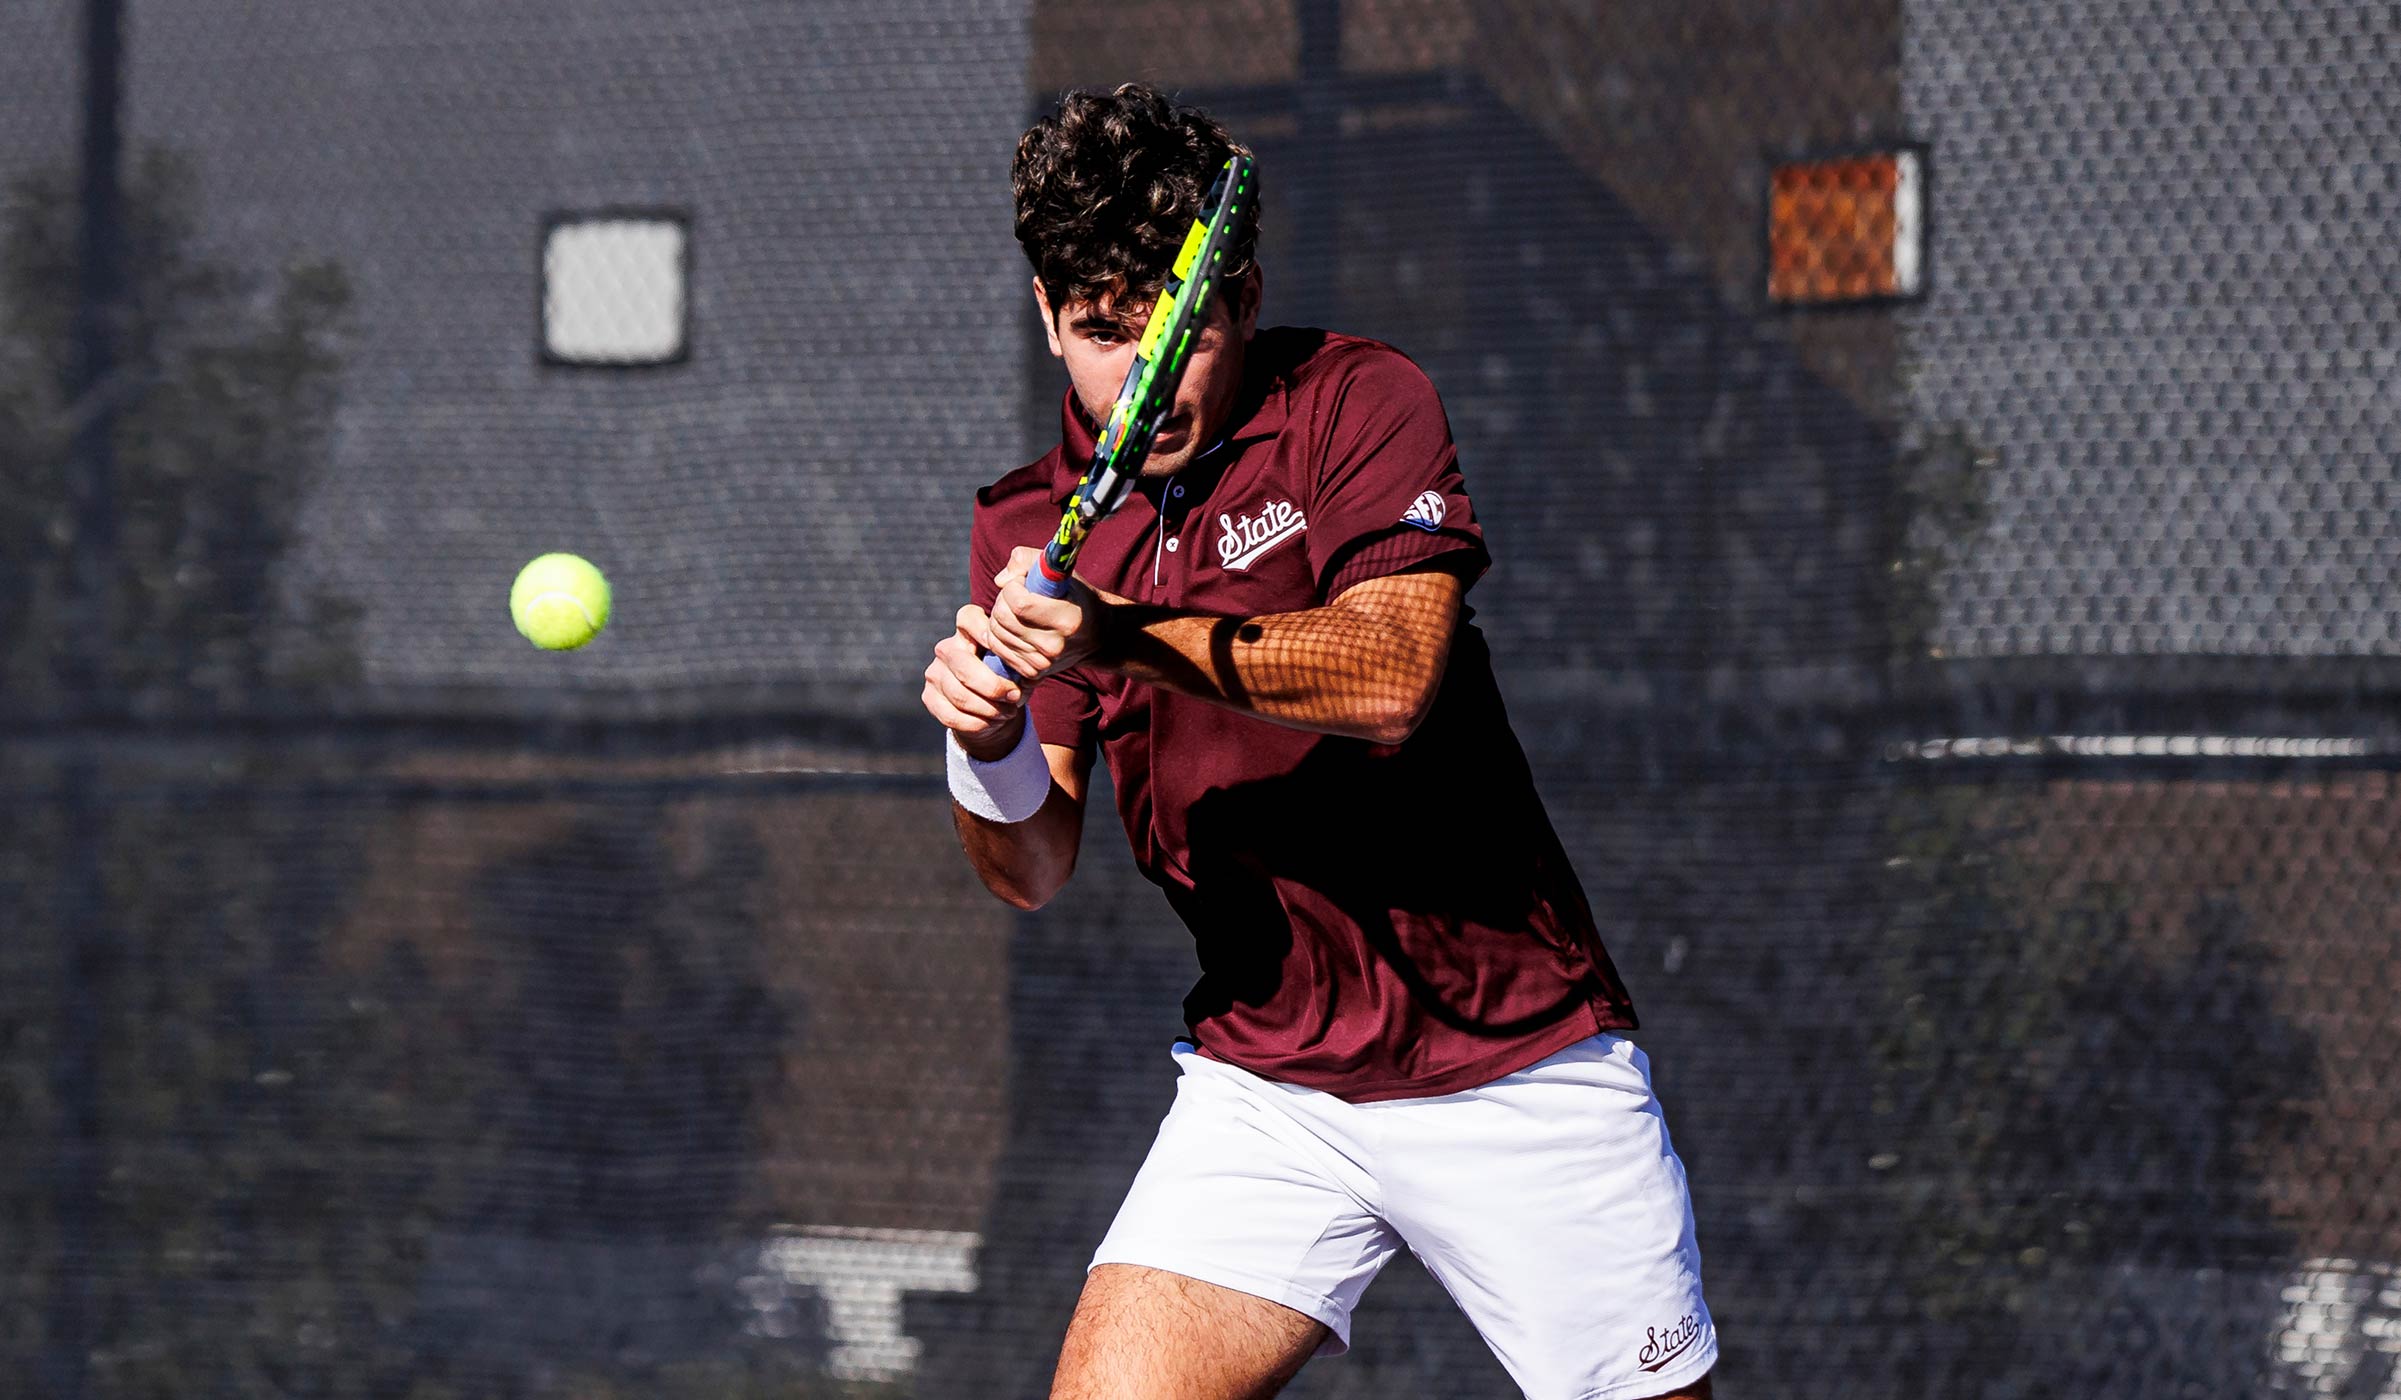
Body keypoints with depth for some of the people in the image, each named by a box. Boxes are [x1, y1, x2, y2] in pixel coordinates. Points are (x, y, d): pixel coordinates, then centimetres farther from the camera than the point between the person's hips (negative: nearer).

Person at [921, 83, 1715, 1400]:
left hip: (1520, 1067, -3)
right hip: (1263, 1082, 3)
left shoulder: (1358, 401, -7)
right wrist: (987, 755, -22)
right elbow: (1032, 871, 1)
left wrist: (1122, 638, -36)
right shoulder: (1027, 528, 5)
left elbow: (1392, 671, -24)